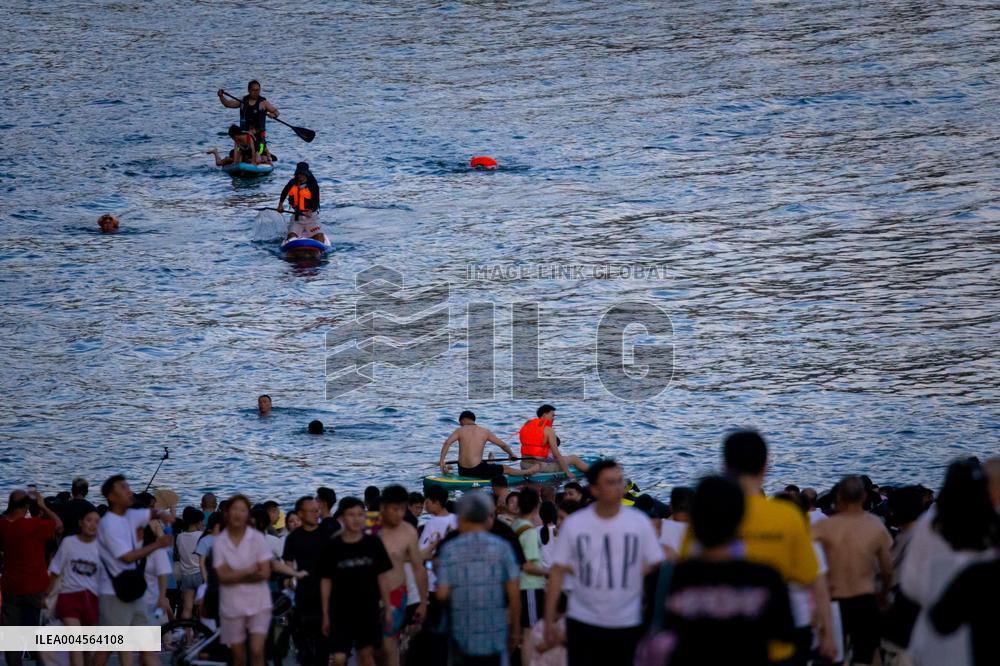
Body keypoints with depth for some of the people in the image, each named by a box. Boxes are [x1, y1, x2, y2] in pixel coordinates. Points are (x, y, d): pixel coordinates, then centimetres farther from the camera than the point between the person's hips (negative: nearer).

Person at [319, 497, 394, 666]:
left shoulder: (373, 543, -1)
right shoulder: (332, 546, -5)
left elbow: (382, 577, 5)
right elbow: (326, 582, 1)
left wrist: (387, 608, 4)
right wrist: (325, 614, 1)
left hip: (368, 609, 2)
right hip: (341, 611, -2)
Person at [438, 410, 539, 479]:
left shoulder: (460, 431, 3)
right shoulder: (484, 432, 4)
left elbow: (447, 443, -15)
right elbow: (503, 445, 12)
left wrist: (441, 460, -13)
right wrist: (512, 454, 31)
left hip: (463, 471, 2)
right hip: (477, 471, -2)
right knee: (506, 469, 19)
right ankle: (527, 471, 34)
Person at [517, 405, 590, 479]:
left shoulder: (526, 425, 9)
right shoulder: (548, 430, -12)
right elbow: (556, 454, -12)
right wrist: (567, 472, -4)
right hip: (540, 466, -8)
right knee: (574, 459, 11)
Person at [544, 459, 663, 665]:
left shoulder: (640, 522, -2)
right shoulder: (573, 524, -3)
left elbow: (654, 564, 4)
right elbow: (557, 571, 0)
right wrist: (549, 619, -2)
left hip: (627, 623, 1)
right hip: (583, 622, -1)